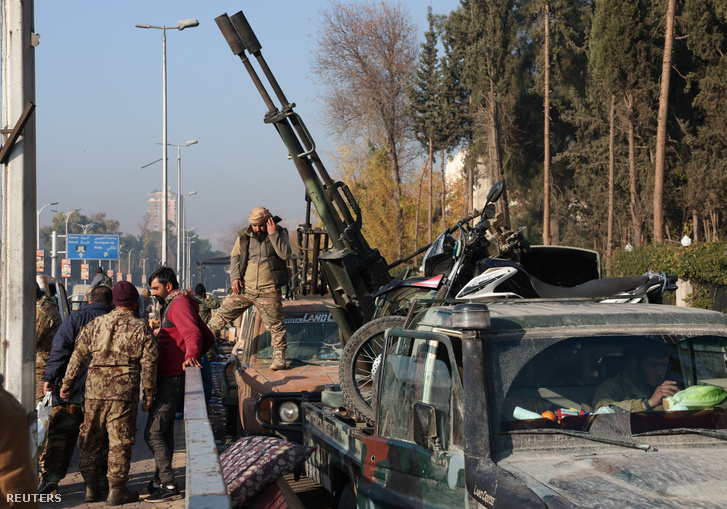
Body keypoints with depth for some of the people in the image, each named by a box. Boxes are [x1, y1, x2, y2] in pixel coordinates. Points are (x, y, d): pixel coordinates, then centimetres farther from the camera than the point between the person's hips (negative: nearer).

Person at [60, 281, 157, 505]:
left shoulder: (95, 324, 8)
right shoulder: (141, 328, 0)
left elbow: (78, 355, 8)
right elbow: (148, 365, -3)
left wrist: (67, 382, 16)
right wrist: (150, 394, 5)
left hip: (94, 390, 3)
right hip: (124, 394, -3)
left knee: (91, 439, 13)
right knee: (120, 442, 3)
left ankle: (91, 487, 18)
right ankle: (116, 490, 7)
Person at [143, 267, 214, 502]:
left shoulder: (179, 304, -12)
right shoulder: (172, 305, 21)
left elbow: (194, 333, -28)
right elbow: (208, 337, 24)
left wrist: (190, 356, -45)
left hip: (172, 379, -11)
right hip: (169, 378, 11)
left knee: (153, 433, -14)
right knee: (165, 431, 17)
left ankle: (169, 486, -14)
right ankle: (160, 481, 26)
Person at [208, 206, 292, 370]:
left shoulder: (280, 233, 0)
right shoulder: (244, 236, 7)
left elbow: (285, 254, -14)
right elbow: (235, 256, 12)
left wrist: (273, 234, -19)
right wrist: (235, 277, -2)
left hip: (268, 292, -3)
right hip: (245, 288, 3)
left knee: (275, 324, -1)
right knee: (222, 313, 4)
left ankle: (279, 355, 12)